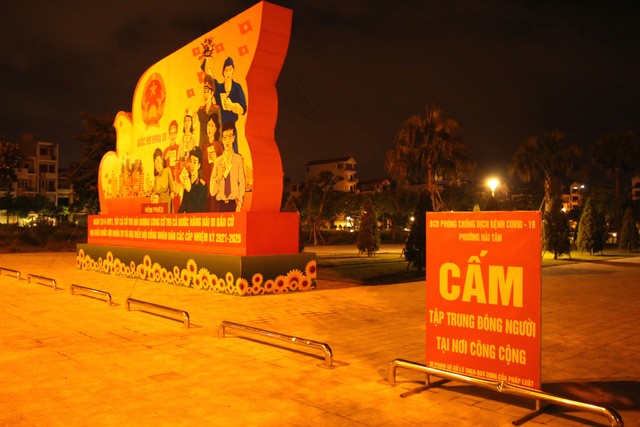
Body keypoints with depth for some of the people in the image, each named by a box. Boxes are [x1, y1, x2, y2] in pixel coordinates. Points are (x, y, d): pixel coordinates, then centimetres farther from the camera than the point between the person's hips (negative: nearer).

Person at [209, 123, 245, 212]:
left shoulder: (238, 159, -1)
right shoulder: (218, 160, 6)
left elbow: (241, 183, -4)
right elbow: (212, 191, 7)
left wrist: (239, 205, -12)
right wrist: (218, 177, -11)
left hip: (234, 204, -2)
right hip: (221, 204, 2)